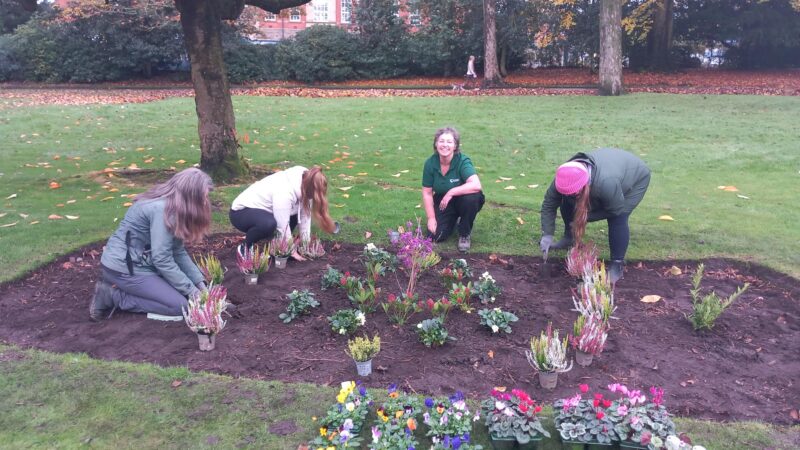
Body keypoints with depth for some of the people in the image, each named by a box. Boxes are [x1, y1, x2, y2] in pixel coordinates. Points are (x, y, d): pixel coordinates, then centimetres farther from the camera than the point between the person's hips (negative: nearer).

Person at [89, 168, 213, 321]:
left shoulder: (173, 206, 3)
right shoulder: (162, 209, -26)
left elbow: (178, 252, 3)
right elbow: (162, 260, -25)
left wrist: (200, 283, -4)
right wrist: (191, 290, -17)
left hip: (138, 262, 10)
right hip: (122, 268, -10)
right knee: (180, 305, -13)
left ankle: (121, 287, 12)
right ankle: (113, 295, -4)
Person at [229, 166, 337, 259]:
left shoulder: (303, 183, -10)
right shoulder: (284, 192, -34)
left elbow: (305, 215, -7)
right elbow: (283, 226, -28)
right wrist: (292, 251, -17)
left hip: (262, 209, 9)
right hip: (240, 212, -9)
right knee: (268, 224, -36)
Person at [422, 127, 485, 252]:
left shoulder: (462, 161, -24)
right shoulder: (430, 163, -13)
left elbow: (476, 185, -39)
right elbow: (427, 193, -6)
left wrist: (451, 192, -35)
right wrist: (431, 218, -11)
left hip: (461, 200, -2)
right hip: (442, 202, 3)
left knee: (472, 198, -37)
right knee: (435, 236, -14)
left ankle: (465, 234, -9)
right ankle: (453, 220, 22)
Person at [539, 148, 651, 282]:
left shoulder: (606, 183, -47)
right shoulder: (567, 178, -31)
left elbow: (616, 210, -29)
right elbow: (549, 203, -20)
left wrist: (586, 217, -27)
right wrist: (547, 235, -25)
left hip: (636, 176, -5)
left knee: (618, 218, -24)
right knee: (567, 202, -7)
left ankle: (617, 265, -8)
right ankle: (569, 237, 17)